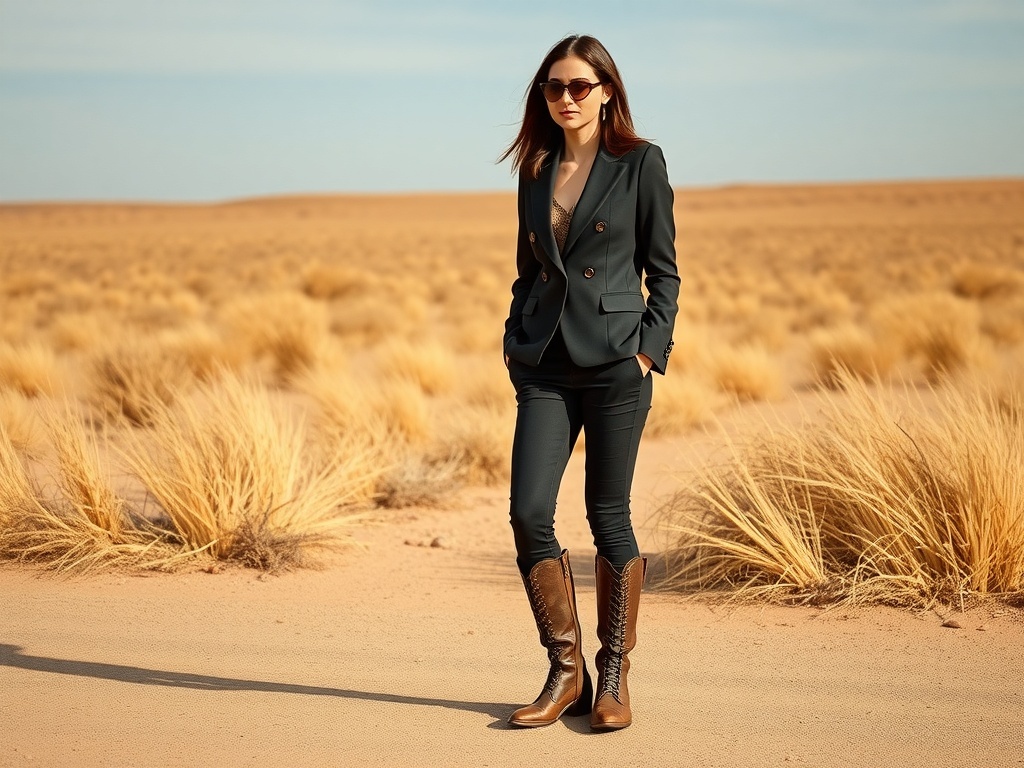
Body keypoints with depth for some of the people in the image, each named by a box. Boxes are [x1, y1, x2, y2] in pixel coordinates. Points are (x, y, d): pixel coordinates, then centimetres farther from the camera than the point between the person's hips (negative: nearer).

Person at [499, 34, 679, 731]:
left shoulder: (640, 163, 0)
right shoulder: (536, 170, 13)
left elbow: (663, 269, 1)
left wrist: (651, 348, -9)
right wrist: (516, 341, 8)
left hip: (615, 358, -4)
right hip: (545, 365, 4)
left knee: (609, 516, 0)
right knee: (529, 512, -5)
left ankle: (614, 678, 13)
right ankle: (566, 673, 8)